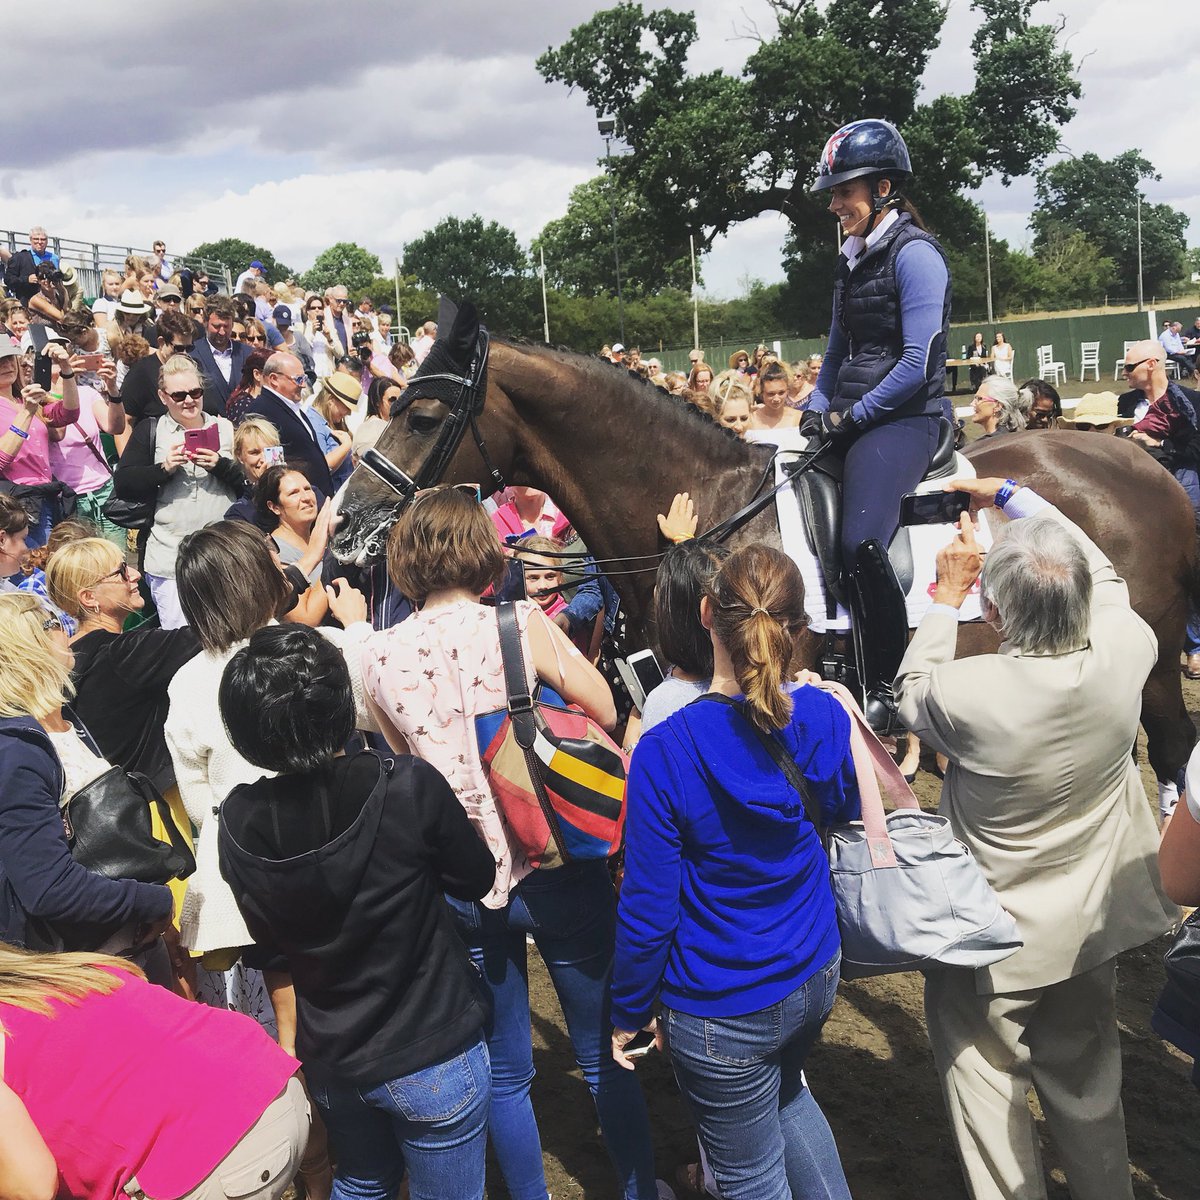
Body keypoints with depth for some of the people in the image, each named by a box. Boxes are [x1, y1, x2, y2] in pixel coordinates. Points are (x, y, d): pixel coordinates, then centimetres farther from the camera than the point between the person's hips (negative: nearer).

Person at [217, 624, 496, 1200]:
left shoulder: (239, 823, -14)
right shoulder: (409, 787, -26)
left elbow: (269, 939, 2)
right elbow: (476, 880, -8)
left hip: (330, 1060, 4)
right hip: (431, 1056, -4)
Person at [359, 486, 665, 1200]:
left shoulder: (381, 656, -5)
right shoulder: (519, 624, -15)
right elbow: (604, 710, -6)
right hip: (555, 869, -2)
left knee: (505, 1071, 20)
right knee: (604, 1054, 19)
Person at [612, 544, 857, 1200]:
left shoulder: (665, 753, -26)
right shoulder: (825, 717, -12)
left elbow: (648, 911, -19)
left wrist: (629, 1011, -4)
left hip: (721, 1013, -5)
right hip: (815, 974, 5)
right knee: (785, 1091, 36)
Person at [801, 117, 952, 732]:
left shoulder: (914, 254, -10)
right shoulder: (853, 259, 16)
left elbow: (918, 363, -18)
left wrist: (851, 416, -14)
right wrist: (817, 409, 6)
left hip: (903, 420, -9)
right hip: (852, 421, 9)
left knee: (860, 546, -25)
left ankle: (888, 692, -11)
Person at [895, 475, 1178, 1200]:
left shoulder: (968, 693, -33)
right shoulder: (1126, 651, -22)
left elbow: (911, 693, -7)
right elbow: (1101, 573, 0)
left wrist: (947, 595, -4)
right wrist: (1009, 494, 7)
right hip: (1098, 923, 5)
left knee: (985, 1071, 18)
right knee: (1086, 1076, 26)